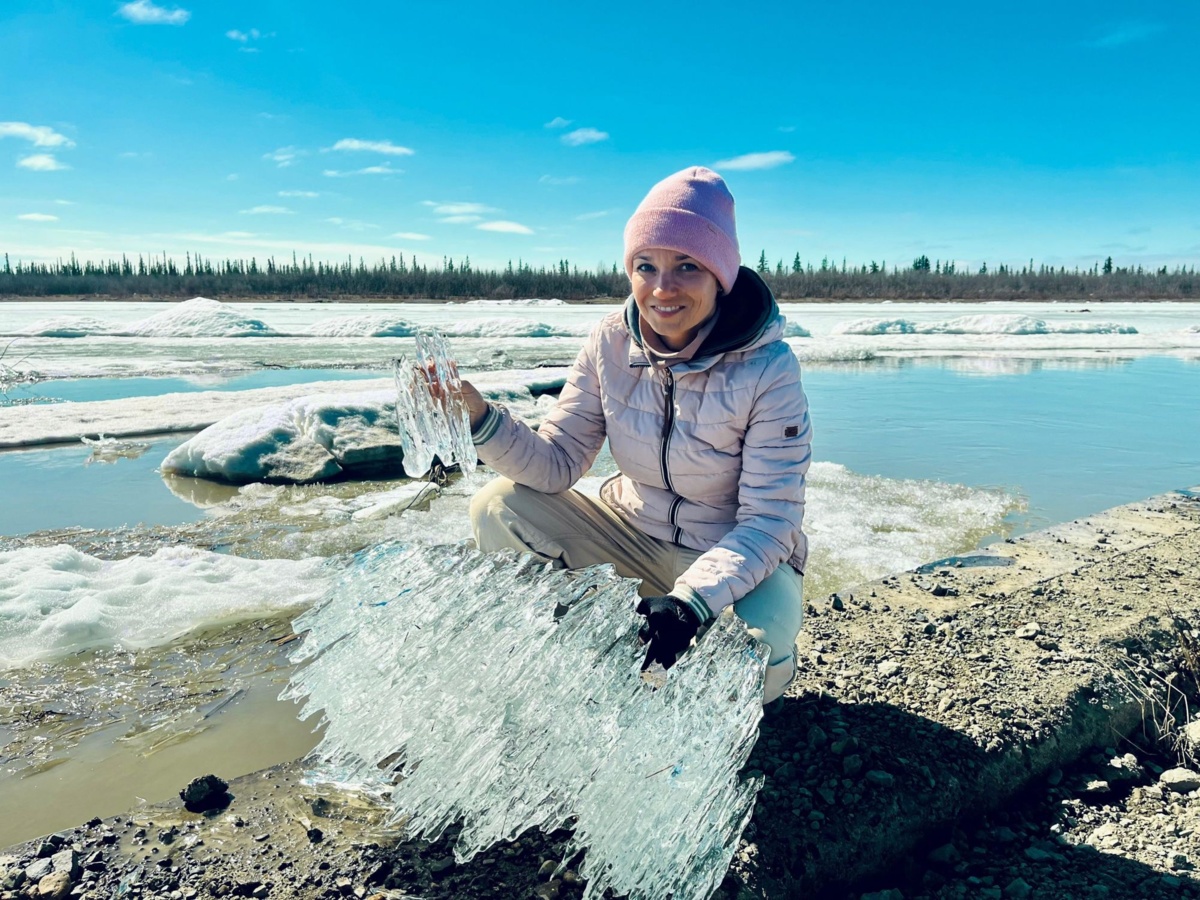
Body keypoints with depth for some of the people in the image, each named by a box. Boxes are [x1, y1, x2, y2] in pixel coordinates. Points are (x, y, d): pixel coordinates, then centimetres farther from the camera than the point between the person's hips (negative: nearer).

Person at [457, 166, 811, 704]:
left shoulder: (767, 368, -22)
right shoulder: (611, 343, -11)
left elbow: (770, 520, -23)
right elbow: (557, 463, -10)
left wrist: (692, 600, -38)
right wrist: (478, 417, -28)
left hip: (741, 557, -3)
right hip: (634, 534, 4)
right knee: (497, 509, -14)